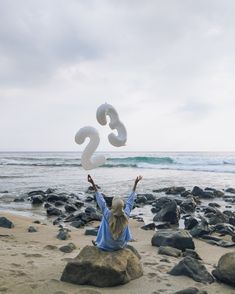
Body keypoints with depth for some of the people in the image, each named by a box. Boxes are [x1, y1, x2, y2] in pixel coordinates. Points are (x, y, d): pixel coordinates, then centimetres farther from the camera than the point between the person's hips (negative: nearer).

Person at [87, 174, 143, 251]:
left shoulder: (108, 215, -30)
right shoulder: (126, 215, -25)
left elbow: (101, 201, -25)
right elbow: (130, 201, -14)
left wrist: (93, 184, -23)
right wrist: (135, 183, -7)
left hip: (107, 246, -2)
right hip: (121, 245, 2)